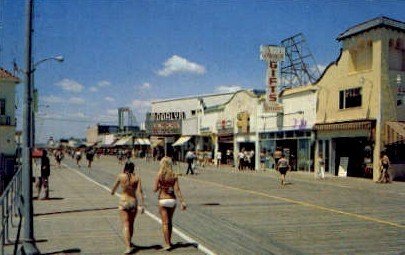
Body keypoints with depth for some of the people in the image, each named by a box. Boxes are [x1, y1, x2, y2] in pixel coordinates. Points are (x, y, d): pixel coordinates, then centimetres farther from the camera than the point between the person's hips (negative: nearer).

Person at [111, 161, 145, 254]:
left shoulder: (120, 176, -4)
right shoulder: (137, 178, -3)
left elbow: (115, 187, 10)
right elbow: (140, 192, -10)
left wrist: (112, 192, 33)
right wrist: (142, 205, -10)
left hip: (123, 202, -2)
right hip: (133, 202, 2)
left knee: (126, 225, -2)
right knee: (131, 224, 20)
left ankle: (128, 247, -14)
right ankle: (129, 242, 38)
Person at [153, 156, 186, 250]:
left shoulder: (159, 176, -9)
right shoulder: (174, 176, -4)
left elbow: (155, 189, -7)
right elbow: (177, 190, -9)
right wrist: (182, 202, -7)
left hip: (163, 200, -3)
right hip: (172, 200, 3)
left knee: (165, 223, 2)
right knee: (170, 221, 20)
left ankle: (167, 244, -1)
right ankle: (169, 241, 30)